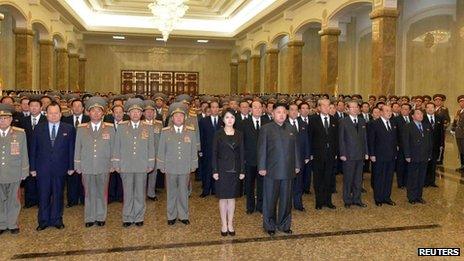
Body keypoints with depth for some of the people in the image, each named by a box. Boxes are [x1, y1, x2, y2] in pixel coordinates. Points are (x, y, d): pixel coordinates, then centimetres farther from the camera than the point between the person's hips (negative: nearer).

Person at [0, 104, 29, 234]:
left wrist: (24, 172, 1)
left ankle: (12, 224, 25)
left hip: (14, 174, -1)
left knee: (13, 200, 10)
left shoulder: (20, 133, -1)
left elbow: (24, 155, 2)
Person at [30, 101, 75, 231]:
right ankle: (43, 221, 20)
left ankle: (57, 220, 22)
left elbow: (71, 149, 2)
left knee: (58, 195, 9)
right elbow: (33, 149, 5)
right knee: (43, 195, 6)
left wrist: (71, 166, -1)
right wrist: (32, 167, 1)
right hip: (42, 168, 1)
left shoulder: (69, 129, 1)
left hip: (60, 168, 0)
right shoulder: (38, 129, 4)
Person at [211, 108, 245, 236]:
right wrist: (215, 171, -8)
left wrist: (242, 171, 1)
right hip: (222, 169, -2)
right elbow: (214, 153, -2)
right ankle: (224, 225, 14)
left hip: (235, 170, 2)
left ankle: (230, 224, 18)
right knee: (223, 197, 4)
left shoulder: (239, 134, 5)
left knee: (232, 197, 8)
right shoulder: (218, 134, -1)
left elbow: (242, 153, 6)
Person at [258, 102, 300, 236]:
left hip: (288, 170, 4)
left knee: (286, 199, 11)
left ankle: (284, 225, 25)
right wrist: (262, 167, -9)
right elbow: (262, 149, -5)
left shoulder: (291, 129, 10)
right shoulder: (266, 129, -2)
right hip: (271, 170, -4)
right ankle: (270, 226, 20)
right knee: (270, 199, 6)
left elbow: (295, 148, 12)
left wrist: (297, 165, 9)